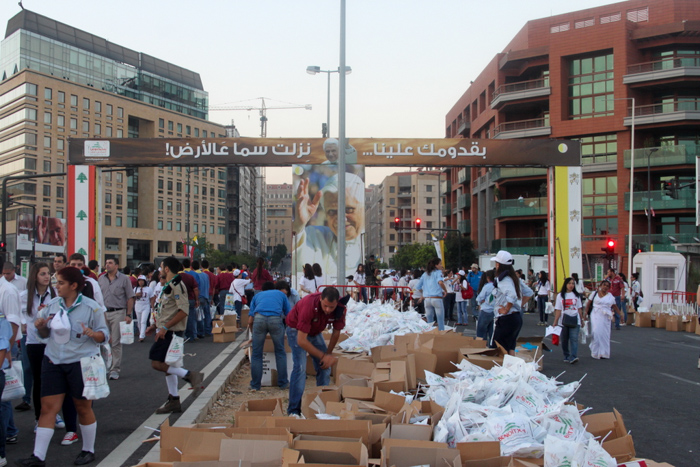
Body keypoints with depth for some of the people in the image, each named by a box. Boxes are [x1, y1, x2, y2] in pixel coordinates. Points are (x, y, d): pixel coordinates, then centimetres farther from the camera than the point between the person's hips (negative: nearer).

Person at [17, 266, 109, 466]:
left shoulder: (92, 307, -8)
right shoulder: (51, 305, 4)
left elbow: (104, 334, -7)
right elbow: (45, 334, 13)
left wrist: (93, 334, -28)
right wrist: (41, 327, -9)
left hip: (81, 363, -4)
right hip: (53, 362, 4)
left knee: (83, 407, 9)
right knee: (48, 407, 1)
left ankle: (88, 450, 25)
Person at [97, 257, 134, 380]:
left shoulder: (124, 279, 1)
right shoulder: (101, 279, 12)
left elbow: (130, 298, 0)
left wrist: (128, 314, -7)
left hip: (118, 313, -4)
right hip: (103, 313, 4)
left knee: (116, 342, -2)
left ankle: (115, 369, 3)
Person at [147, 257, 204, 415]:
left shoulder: (176, 285, -16)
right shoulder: (168, 285, 16)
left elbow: (184, 310, -24)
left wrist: (165, 327, -25)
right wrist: (155, 325, 17)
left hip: (172, 332, -10)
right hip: (166, 331, 10)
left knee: (157, 363, -12)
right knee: (167, 366, 12)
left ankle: (190, 375, -7)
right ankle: (173, 402, 18)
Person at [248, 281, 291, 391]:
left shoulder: (257, 296, 33)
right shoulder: (281, 294, 33)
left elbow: (250, 321, 23)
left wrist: (254, 332, 40)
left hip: (259, 318, 1)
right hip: (276, 319, 0)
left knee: (256, 354, 12)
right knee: (280, 352, 15)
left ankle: (255, 385, 17)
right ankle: (283, 383, 20)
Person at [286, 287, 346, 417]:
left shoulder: (340, 308, -23)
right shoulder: (309, 305, -39)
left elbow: (336, 333, -4)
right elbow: (301, 340, -35)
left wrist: (328, 354, -2)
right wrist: (323, 356, -29)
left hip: (315, 332, 6)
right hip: (296, 330, -6)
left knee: (325, 367, 1)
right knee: (300, 367, -19)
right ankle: (293, 410, -16)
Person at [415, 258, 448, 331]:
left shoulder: (425, 274, 15)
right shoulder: (438, 272, -1)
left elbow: (418, 287, 13)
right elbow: (440, 282, -22)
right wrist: (445, 291, -8)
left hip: (426, 299, 5)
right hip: (436, 298, -5)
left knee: (429, 321, 12)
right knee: (440, 320, 1)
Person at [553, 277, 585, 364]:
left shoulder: (576, 295, 10)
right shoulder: (560, 295, 5)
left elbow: (579, 309, 14)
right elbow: (558, 310, 2)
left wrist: (582, 320, 13)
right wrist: (555, 322, -3)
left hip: (575, 321, 0)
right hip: (563, 321, 0)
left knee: (574, 339, -12)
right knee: (564, 340, 5)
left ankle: (573, 357, -19)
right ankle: (566, 357, 18)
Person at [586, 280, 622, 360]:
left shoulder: (610, 296, 9)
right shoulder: (595, 294, 5)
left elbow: (615, 307, 10)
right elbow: (588, 304, 8)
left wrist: (620, 315, -1)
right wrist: (586, 313, 0)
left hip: (605, 317, 2)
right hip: (596, 316, -2)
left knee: (605, 334, 3)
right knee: (596, 333, -7)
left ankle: (604, 353, 15)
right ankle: (596, 353, 4)